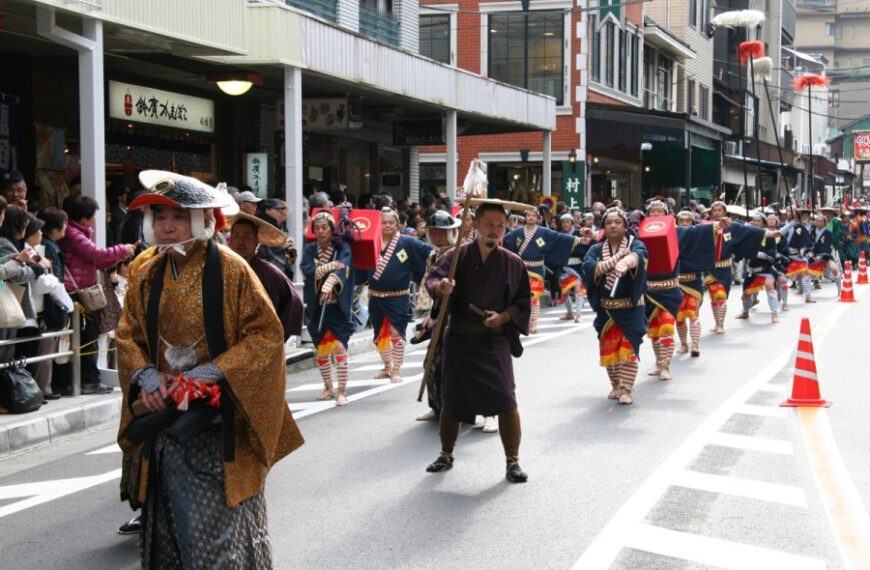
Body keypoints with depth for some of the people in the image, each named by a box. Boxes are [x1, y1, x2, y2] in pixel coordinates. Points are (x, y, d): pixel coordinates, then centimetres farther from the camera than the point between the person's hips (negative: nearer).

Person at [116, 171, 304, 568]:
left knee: (217, 527, -3)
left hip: (217, 422, -5)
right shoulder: (148, 276, 6)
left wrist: (210, 373, -20)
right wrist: (146, 376, -9)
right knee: (169, 526, 12)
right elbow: (128, 337, 12)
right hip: (165, 417, 5)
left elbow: (267, 334, -11)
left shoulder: (231, 270, -9)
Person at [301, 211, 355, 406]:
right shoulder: (309, 249, 6)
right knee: (321, 350, 9)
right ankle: (328, 388, 26)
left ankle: (342, 391, -6)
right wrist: (329, 267, -24)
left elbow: (342, 267, -23)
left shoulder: (342, 248, -2)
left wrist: (329, 283, -42)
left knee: (339, 347, -12)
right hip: (317, 306, 3)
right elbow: (306, 271, -11)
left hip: (338, 305, -3)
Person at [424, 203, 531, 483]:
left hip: (494, 340, -1)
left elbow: (523, 302, 6)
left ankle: (512, 462, 1)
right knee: (451, 399, 12)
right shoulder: (458, 256, -2)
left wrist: (503, 317, -13)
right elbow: (434, 277, -17)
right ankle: (446, 455, 34)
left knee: (505, 399, -13)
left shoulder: (513, 263, 0)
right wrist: (440, 287, -41)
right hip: (458, 339, 1)